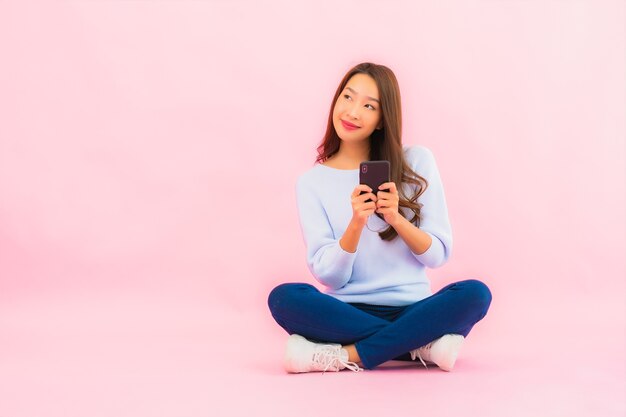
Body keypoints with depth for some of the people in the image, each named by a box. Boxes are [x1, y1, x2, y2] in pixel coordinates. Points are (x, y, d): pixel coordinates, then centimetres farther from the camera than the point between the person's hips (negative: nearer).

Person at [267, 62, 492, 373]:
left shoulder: (417, 162, 3)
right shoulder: (312, 182, 4)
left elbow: (438, 255, 2)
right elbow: (329, 276, -4)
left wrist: (396, 218, -16)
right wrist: (356, 223, -20)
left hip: (410, 311, 0)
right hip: (348, 314, 0)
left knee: (475, 293, -28)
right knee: (283, 297, -29)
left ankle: (347, 356, -22)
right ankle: (421, 346, -20)